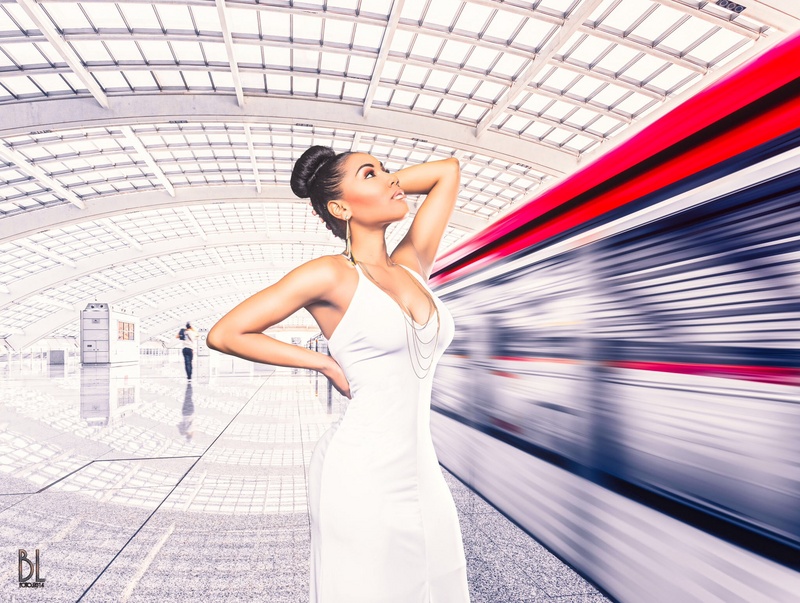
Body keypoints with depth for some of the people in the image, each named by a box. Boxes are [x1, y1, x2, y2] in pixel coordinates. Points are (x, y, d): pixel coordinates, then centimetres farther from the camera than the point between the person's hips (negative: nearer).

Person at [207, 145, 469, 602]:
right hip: (362, 475, -6)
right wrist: (327, 363, -5)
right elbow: (224, 334, -7)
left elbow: (448, 171, 16)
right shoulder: (332, 275, -10)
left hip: (422, 474, 6)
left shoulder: (412, 266, 7)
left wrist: (385, 186, 13)